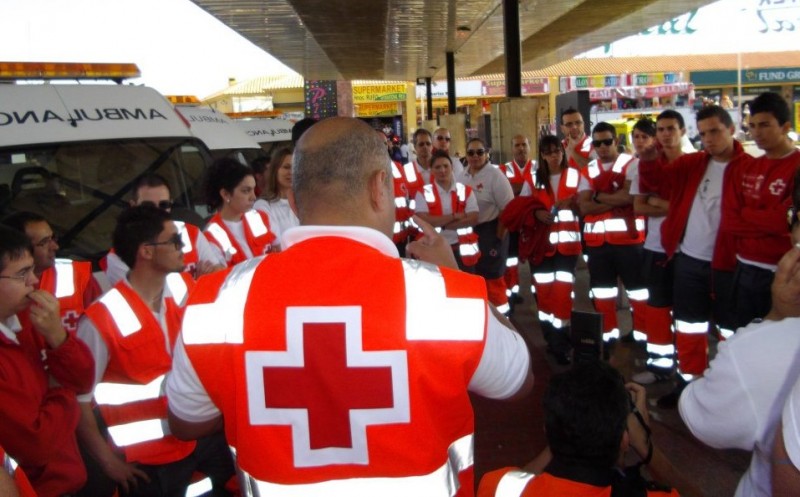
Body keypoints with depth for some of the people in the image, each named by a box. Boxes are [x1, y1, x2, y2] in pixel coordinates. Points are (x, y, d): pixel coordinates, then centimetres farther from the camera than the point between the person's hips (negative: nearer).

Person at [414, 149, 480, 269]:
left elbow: (473, 219, -8)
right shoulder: (424, 193, -2)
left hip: (462, 249, 2)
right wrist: (455, 216, -16)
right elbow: (424, 221, -15)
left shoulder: (466, 190, 3)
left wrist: (440, 224, -15)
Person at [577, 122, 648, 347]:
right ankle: (608, 332, 27)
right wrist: (616, 201, -12)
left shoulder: (632, 164, -4)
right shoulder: (587, 170, 10)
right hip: (597, 239, 5)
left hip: (627, 236, -4)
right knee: (602, 288, 13)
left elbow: (630, 196, -19)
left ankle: (642, 332, 17)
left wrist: (598, 196, -8)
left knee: (637, 287, 5)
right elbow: (584, 207, -2)